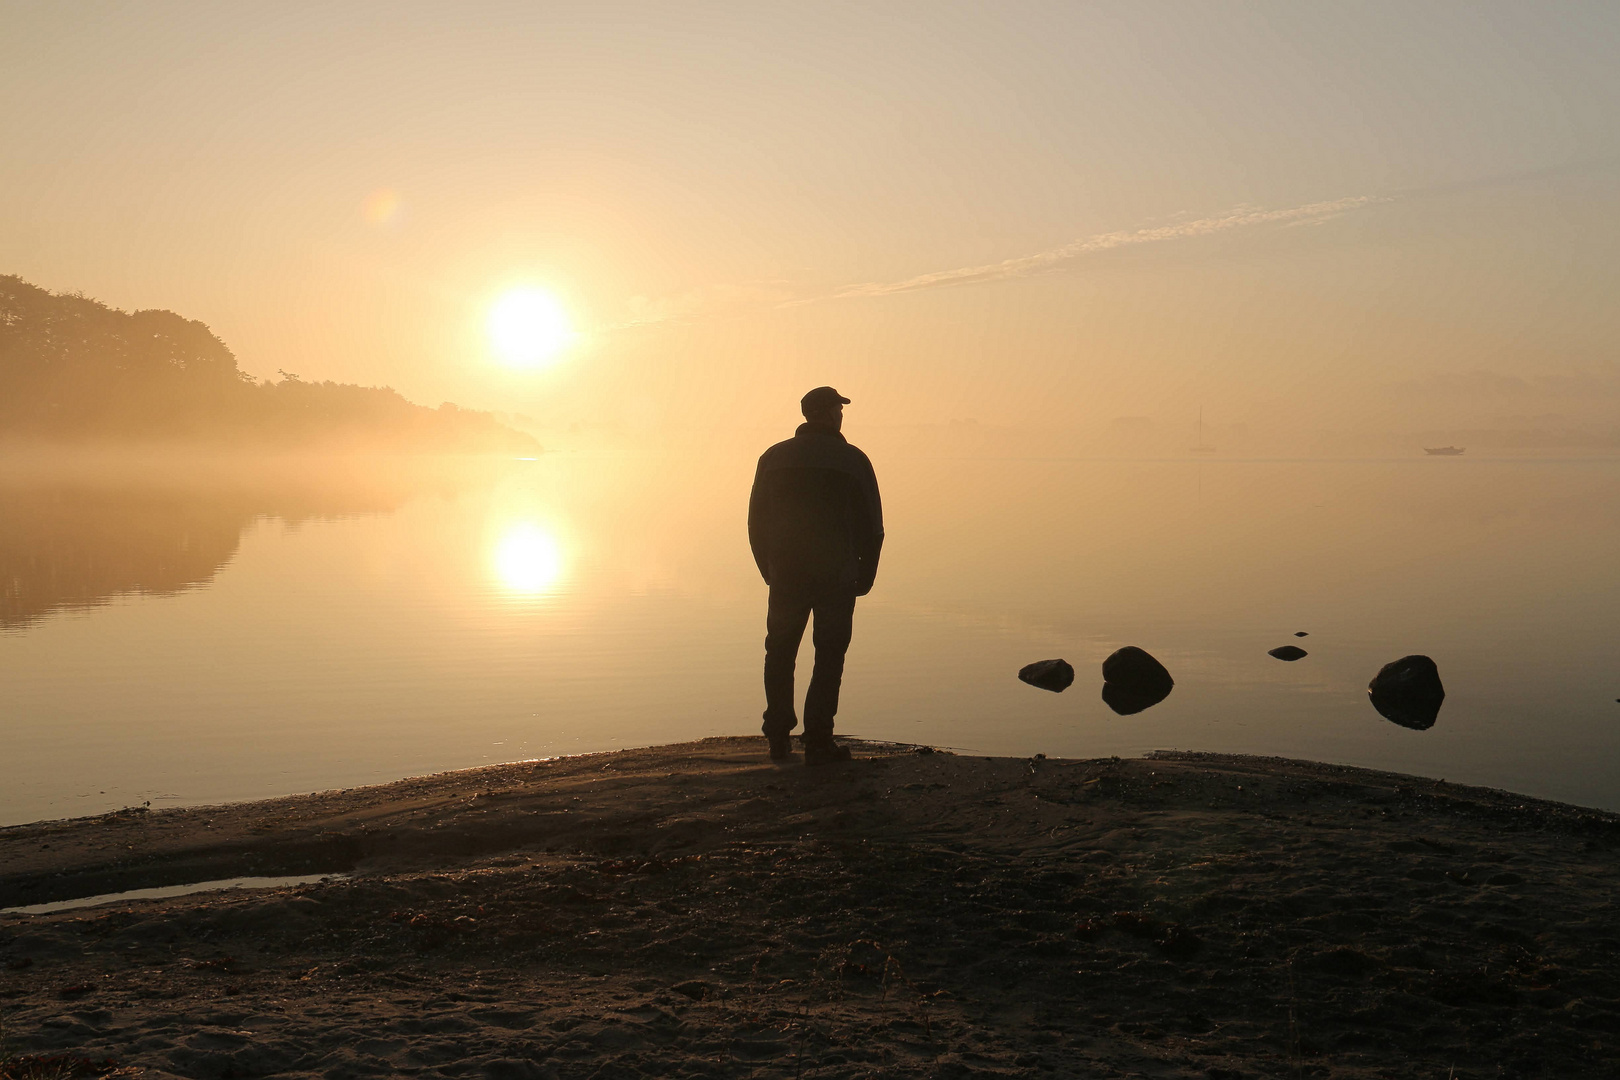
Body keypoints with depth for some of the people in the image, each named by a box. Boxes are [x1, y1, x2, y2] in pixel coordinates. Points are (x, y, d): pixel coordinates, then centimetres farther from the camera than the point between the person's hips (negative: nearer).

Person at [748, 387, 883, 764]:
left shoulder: (773, 458, 4)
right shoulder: (852, 460, -4)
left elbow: (756, 522, 7)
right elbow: (872, 526, -4)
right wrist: (864, 577, 7)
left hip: (786, 575, 3)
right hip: (837, 577, -3)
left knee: (780, 653, 15)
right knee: (829, 656, 3)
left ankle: (778, 738, 16)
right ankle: (818, 742, 0)